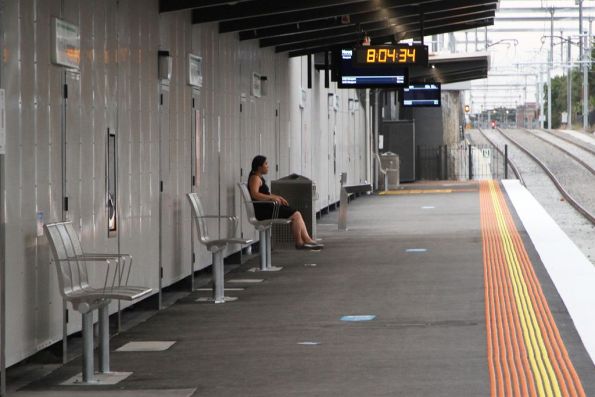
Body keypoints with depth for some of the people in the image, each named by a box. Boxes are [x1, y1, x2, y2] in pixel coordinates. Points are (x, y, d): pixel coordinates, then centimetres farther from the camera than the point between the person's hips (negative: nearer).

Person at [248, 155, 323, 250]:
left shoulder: (259, 177, 19)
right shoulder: (255, 178, -13)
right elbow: (254, 194, -28)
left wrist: (277, 197, 12)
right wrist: (272, 197, -26)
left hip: (267, 208, 11)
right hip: (262, 211, -11)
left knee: (297, 214, 3)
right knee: (295, 215, -13)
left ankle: (307, 240, -2)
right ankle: (299, 242, -2)